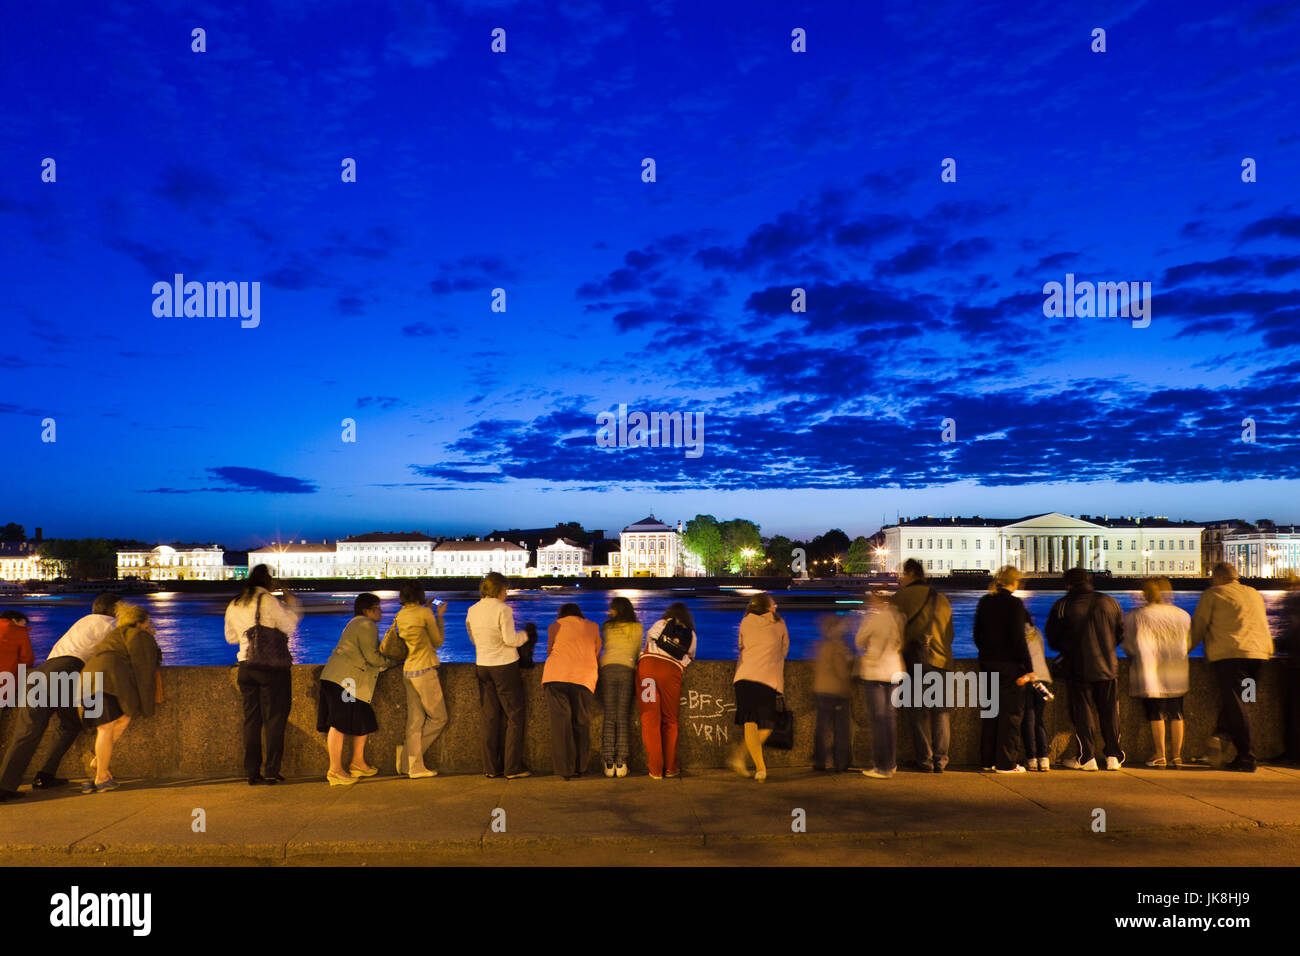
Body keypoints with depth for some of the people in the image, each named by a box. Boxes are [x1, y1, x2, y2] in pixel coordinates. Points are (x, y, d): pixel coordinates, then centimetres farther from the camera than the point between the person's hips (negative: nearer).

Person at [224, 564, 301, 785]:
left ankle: (252, 773, 11)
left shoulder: (233, 606, 12)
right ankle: (272, 771, 0)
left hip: (245, 665, 6)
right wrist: (291, 604, 3)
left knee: (251, 719, 10)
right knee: (274, 718, 1)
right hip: (271, 665, -6)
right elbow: (289, 627, -9)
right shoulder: (268, 600, -9)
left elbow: (230, 637, 22)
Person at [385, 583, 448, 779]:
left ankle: (415, 766, 6)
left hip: (407, 672, 7)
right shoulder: (425, 613, -9)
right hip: (425, 670, -7)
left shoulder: (400, 616, 8)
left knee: (414, 720, 8)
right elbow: (438, 641, 0)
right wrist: (439, 617, 13)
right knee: (439, 718, 5)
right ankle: (408, 751, 0)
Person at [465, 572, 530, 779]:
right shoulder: (503, 609, -14)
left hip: (482, 666, 6)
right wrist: (525, 634, 1)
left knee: (490, 718, 11)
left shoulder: (472, 610, 6)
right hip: (505, 666, -6)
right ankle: (513, 768, 2)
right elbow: (510, 639, -17)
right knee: (514, 717, 3)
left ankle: (491, 767, 13)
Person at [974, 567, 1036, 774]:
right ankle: (1006, 762, 3)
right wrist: (1028, 668, -12)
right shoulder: (1014, 604, -13)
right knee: (1011, 712, 2)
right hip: (1009, 664, -6)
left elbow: (977, 634, 12)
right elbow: (1018, 639, -16)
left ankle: (987, 759, 19)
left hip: (987, 663, 6)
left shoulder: (984, 602, 7)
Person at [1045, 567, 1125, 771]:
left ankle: (1087, 758, 3)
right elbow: (1121, 634, 11)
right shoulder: (1110, 602, 4)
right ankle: (1113, 756, 13)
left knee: (1082, 712, 4)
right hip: (1108, 666, 3)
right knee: (1110, 712, 12)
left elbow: (1052, 640, -1)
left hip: (1078, 669, -3)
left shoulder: (1062, 605, -6)